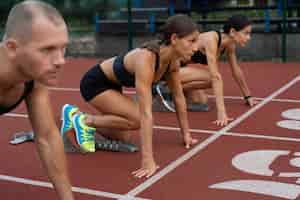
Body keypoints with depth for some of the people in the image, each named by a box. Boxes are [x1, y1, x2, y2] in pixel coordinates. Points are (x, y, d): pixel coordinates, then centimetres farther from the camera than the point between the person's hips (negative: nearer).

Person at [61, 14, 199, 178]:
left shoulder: (173, 60, -14)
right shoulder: (145, 59, -39)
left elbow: (179, 98, 0)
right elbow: (146, 113, -43)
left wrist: (186, 134, 5)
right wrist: (148, 161, -44)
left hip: (111, 83, 8)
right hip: (94, 83, -8)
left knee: (121, 138, 12)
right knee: (138, 119, -24)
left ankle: (78, 119, 27)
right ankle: (84, 120, -3)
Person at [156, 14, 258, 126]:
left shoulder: (230, 44, -4)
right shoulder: (211, 40, -29)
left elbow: (236, 71, 9)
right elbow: (216, 77, -36)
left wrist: (248, 97, 15)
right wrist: (221, 112, -39)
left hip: (182, 65, 8)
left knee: (201, 103, -6)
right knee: (210, 78, -25)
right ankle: (166, 90, -10)